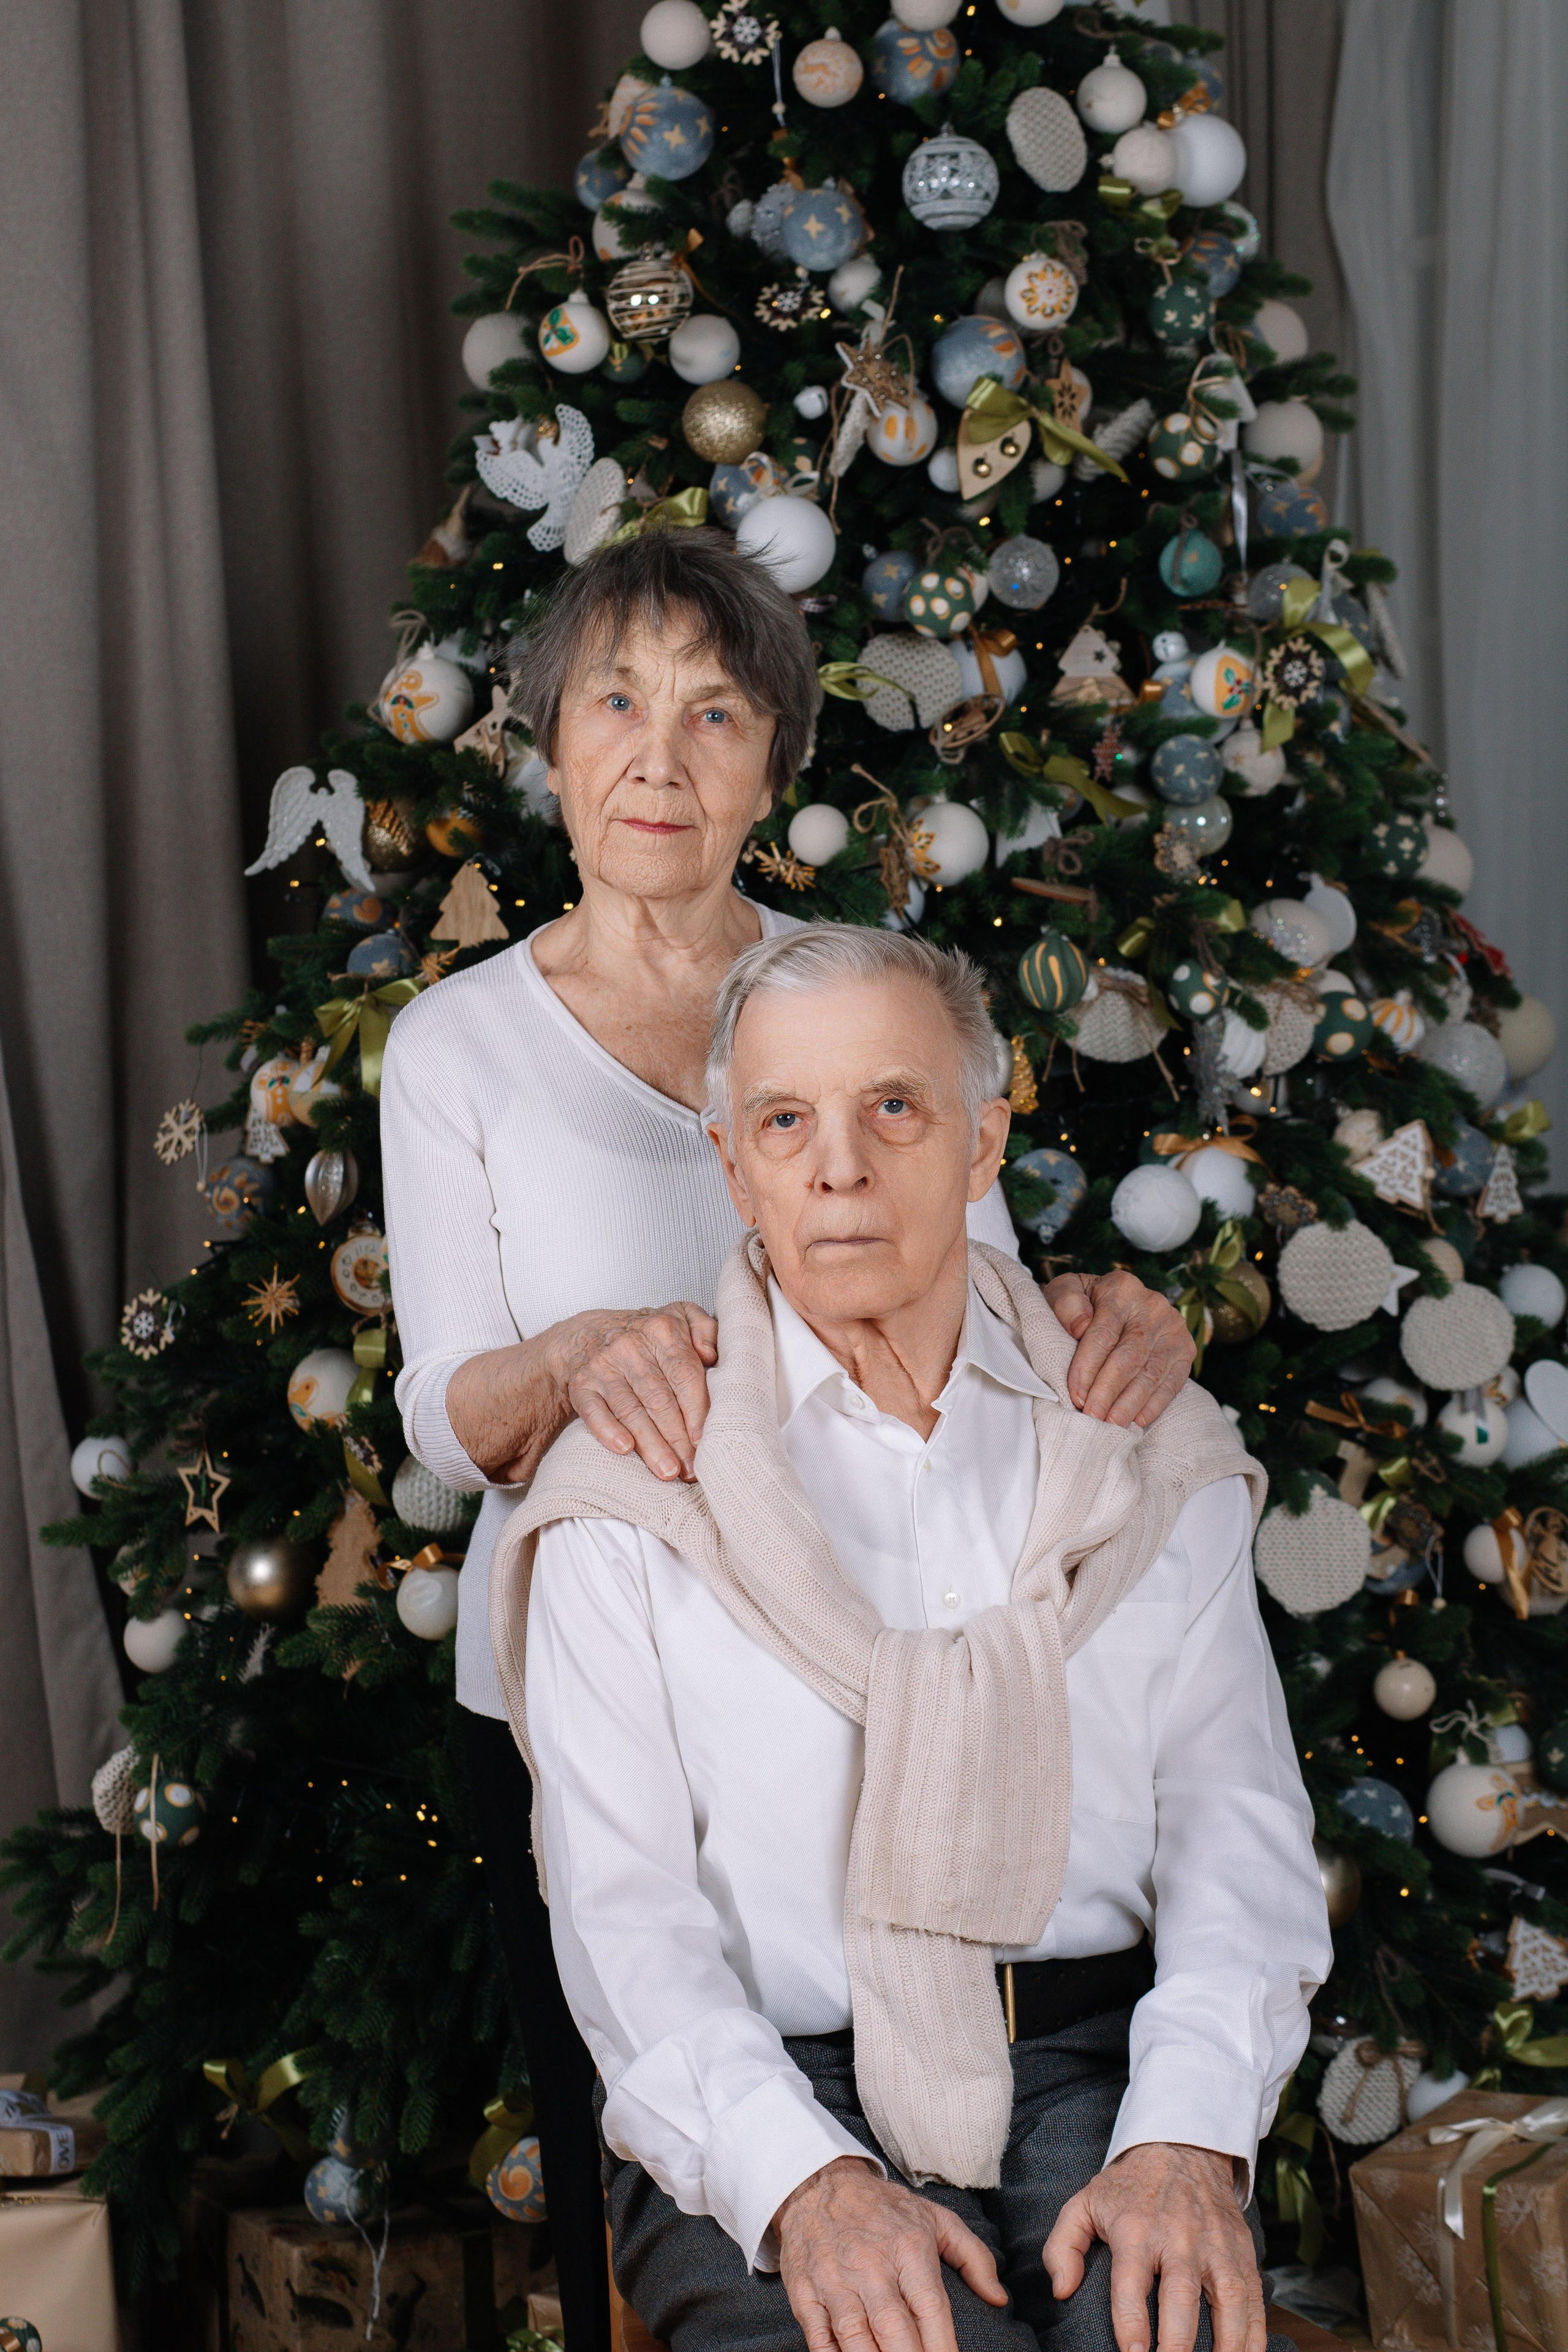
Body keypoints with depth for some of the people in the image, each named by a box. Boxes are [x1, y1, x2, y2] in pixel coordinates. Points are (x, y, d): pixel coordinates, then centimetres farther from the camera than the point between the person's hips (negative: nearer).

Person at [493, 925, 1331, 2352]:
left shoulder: (1152, 1456, 11)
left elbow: (1236, 1819, 5)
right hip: (761, 2098, -2)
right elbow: (621, 1900, -3)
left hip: (1092, 2070, 2)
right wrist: (806, 2179, -19)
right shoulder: (630, 1494, 4)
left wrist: (1186, 2140, -13)